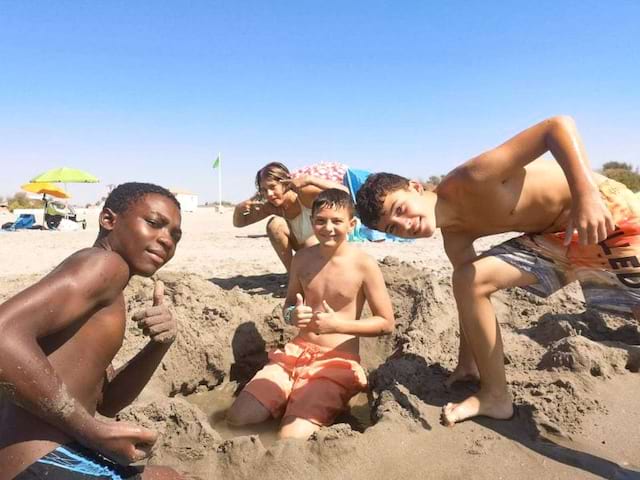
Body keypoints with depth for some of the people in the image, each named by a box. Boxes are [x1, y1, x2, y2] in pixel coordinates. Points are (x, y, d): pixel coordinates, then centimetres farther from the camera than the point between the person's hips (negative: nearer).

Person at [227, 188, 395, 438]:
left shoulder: (364, 265, -11)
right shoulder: (302, 258, 2)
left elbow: (387, 323, -6)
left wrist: (338, 325, -20)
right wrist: (292, 315, -10)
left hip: (337, 363, -4)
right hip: (296, 353, 5)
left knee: (291, 437, -21)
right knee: (237, 418, -8)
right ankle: (297, 401, 14)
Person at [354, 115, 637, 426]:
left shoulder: (472, 179, -30)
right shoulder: (453, 236, -6)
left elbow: (559, 125, -30)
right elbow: (472, 290, 3)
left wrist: (587, 197, -40)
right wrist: (466, 365, 9)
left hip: (604, 209, -6)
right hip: (551, 236, 6)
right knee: (467, 281, -8)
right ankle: (495, 396, 3)